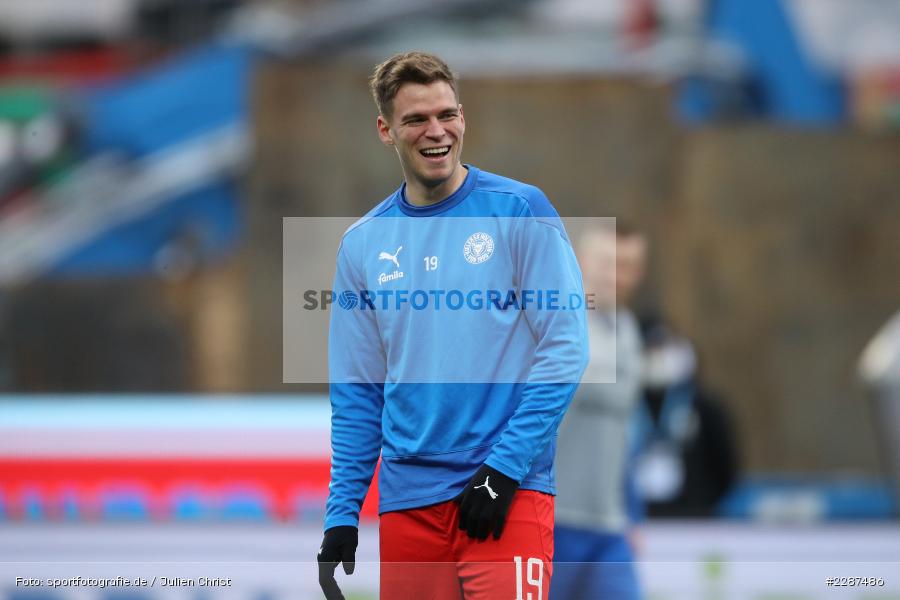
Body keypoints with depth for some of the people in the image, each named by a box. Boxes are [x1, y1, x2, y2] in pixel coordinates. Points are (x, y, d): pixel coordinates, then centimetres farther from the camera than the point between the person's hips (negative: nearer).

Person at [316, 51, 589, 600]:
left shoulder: (520, 211, -2)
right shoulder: (363, 243, 10)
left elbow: (565, 347, -6)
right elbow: (356, 395, 13)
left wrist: (506, 465, -13)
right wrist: (341, 516, 6)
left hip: (510, 492, -4)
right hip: (407, 502, 4)